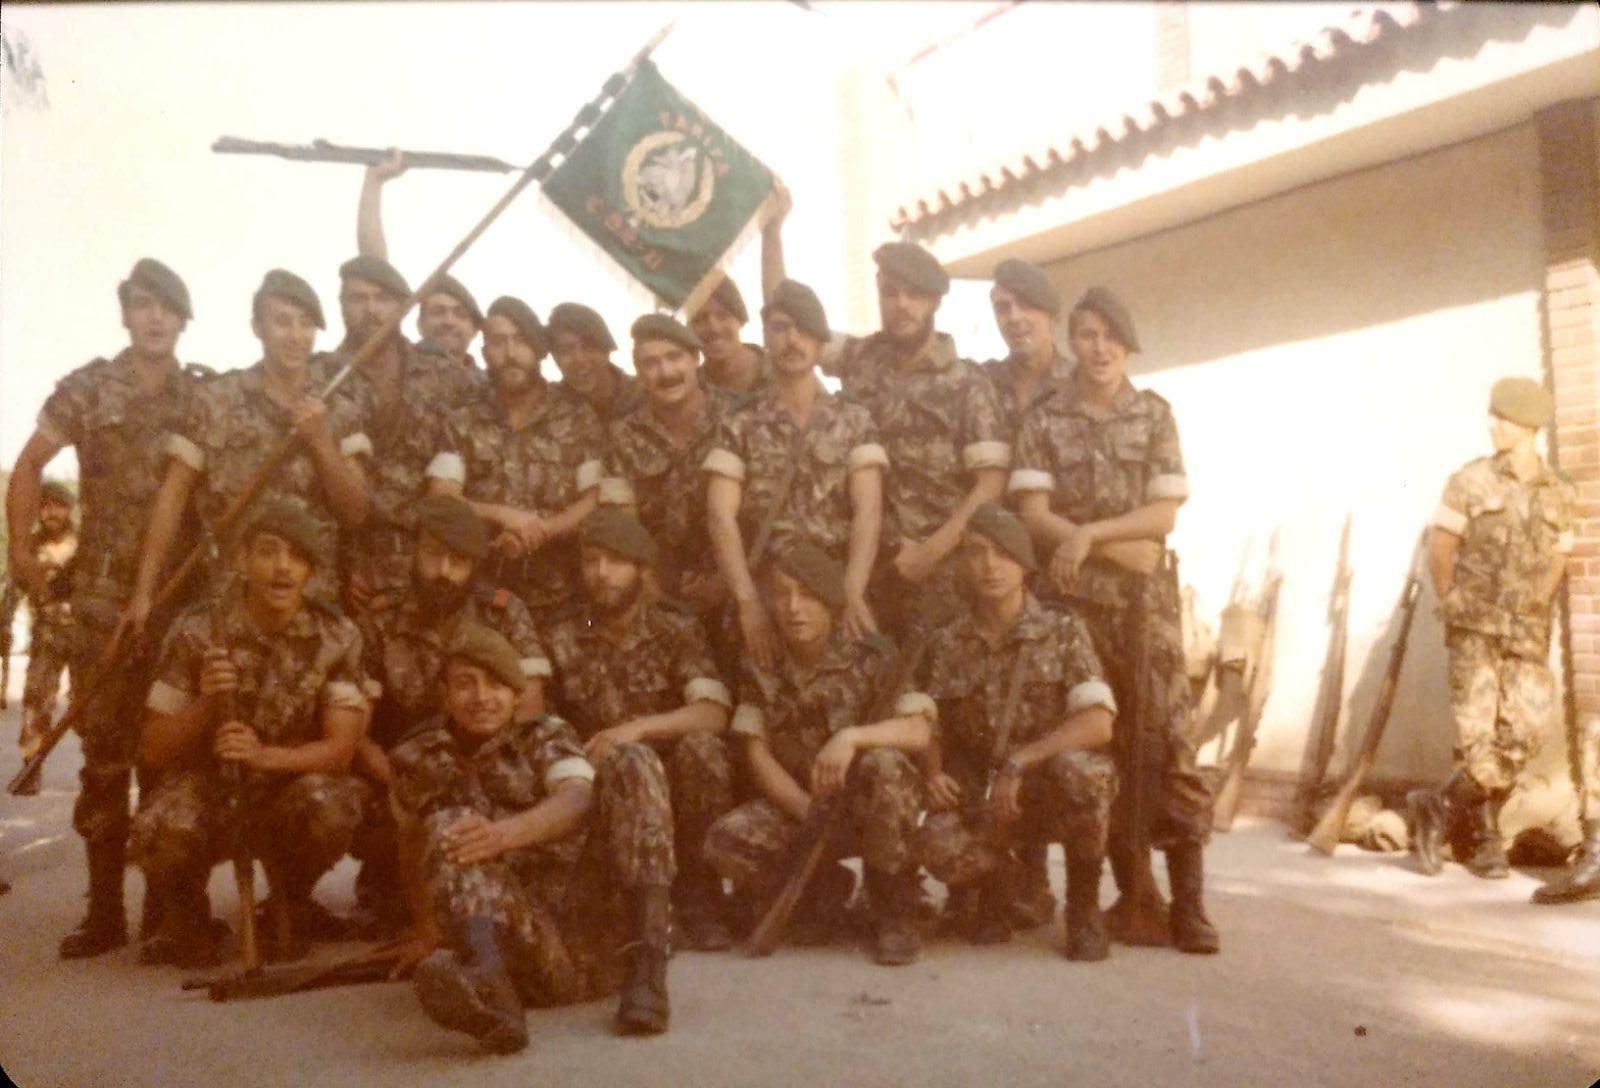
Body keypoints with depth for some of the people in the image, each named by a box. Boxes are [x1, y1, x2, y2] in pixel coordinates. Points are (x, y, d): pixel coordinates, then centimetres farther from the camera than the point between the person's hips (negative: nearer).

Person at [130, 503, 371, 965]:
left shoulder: (336, 636, -10)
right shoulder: (196, 631, -11)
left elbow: (340, 748, -14)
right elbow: (154, 751, -8)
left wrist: (265, 755, -33)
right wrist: (204, 702, -27)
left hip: (293, 783, 1)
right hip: (206, 785, 0)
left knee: (328, 812, -33)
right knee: (163, 838, -34)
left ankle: (289, 907, 1)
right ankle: (187, 915, 4)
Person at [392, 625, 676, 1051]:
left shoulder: (545, 735, 8)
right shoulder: (417, 761, 12)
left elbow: (579, 799, -12)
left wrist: (506, 833, -30)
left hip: (601, 935, 0)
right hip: (529, 955, 0)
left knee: (633, 762, -14)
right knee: (448, 828, -22)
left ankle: (648, 969, -28)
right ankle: (487, 977, -54)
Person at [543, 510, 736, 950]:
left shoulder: (676, 628, -1)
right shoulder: (563, 641, 6)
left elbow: (714, 713, -15)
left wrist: (639, 727, -30)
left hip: (676, 781, 0)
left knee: (701, 747, -31)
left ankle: (698, 904, -18)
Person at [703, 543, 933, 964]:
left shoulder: (872, 656, -11)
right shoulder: (761, 666, -2)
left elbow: (919, 730, -22)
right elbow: (757, 754, -5)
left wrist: (851, 736, -40)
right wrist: (808, 812, -20)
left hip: (870, 805, -2)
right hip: (797, 804, 3)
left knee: (884, 765, -36)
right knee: (725, 841, -25)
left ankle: (895, 913, -14)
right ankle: (821, 891, 7)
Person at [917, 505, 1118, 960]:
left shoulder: (1063, 632, -7)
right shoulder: (947, 644, 1)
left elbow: (1098, 723, -18)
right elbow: (932, 728, 11)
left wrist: (1019, 761, -25)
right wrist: (933, 772, -11)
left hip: (1054, 790, -1)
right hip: (980, 798, 1)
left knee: (1076, 769, -37)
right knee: (938, 845, -31)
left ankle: (1084, 904, -8)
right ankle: (994, 887, 10)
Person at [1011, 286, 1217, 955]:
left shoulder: (1154, 416, 8)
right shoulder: (1044, 422, 6)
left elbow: (1165, 513, 0)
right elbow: (1033, 515, -4)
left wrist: (1088, 533, -12)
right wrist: (1120, 546, -14)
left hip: (1144, 600, 0)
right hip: (1073, 599, 0)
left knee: (1167, 739, -6)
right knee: (1099, 745, 1)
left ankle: (1189, 902, -2)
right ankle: (1136, 894, 11)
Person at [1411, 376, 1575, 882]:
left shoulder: (1557, 495, 7)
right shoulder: (1470, 482, 0)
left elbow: (1556, 561, 15)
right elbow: (1440, 550, 2)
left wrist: (1533, 615, 7)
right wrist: (1453, 606, 4)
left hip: (1526, 634, 3)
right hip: (1475, 629, -3)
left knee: (1523, 731, -6)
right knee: (1477, 732, -5)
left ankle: (1444, 808, 7)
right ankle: (1481, 838, 10)